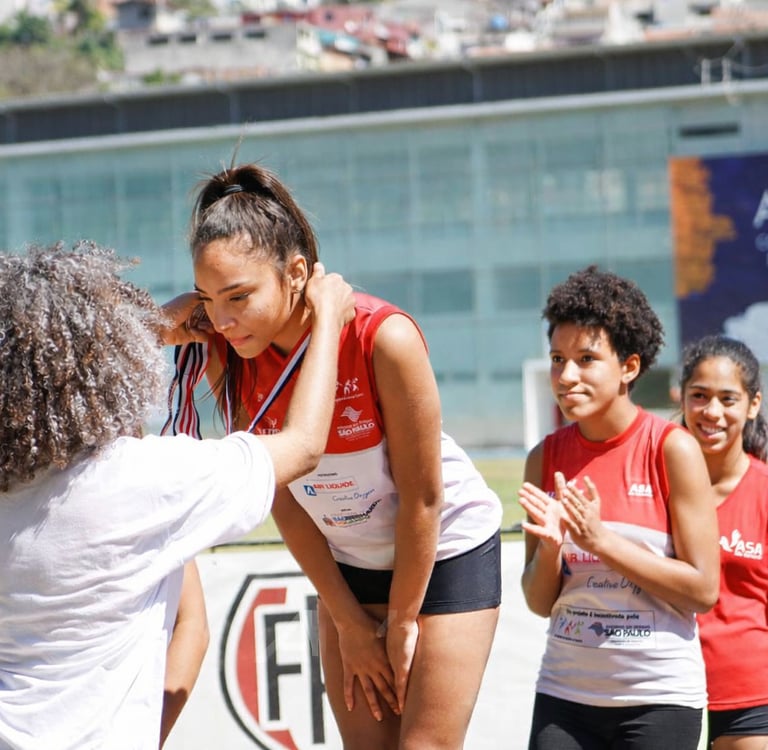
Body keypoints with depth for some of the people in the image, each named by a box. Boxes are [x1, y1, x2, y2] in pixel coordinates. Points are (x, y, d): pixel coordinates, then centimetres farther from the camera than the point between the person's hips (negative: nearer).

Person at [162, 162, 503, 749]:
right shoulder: (226, 355, -16)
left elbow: (422, 497, -22)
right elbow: (283, 497, -7)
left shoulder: (384, 338, -31)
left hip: (444, 553, -4)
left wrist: (402, 623, -12)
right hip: (347, 563, 5)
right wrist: (348, 622, -4)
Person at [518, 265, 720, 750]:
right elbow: (540, 603, 7)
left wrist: (600, 540, -16)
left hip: (659, 696, -3)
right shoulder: (546, 458, 3)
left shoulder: (672, 449, -8)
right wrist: (550, 547, -13)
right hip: (565, 691, 3)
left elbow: (703, 591, -11)